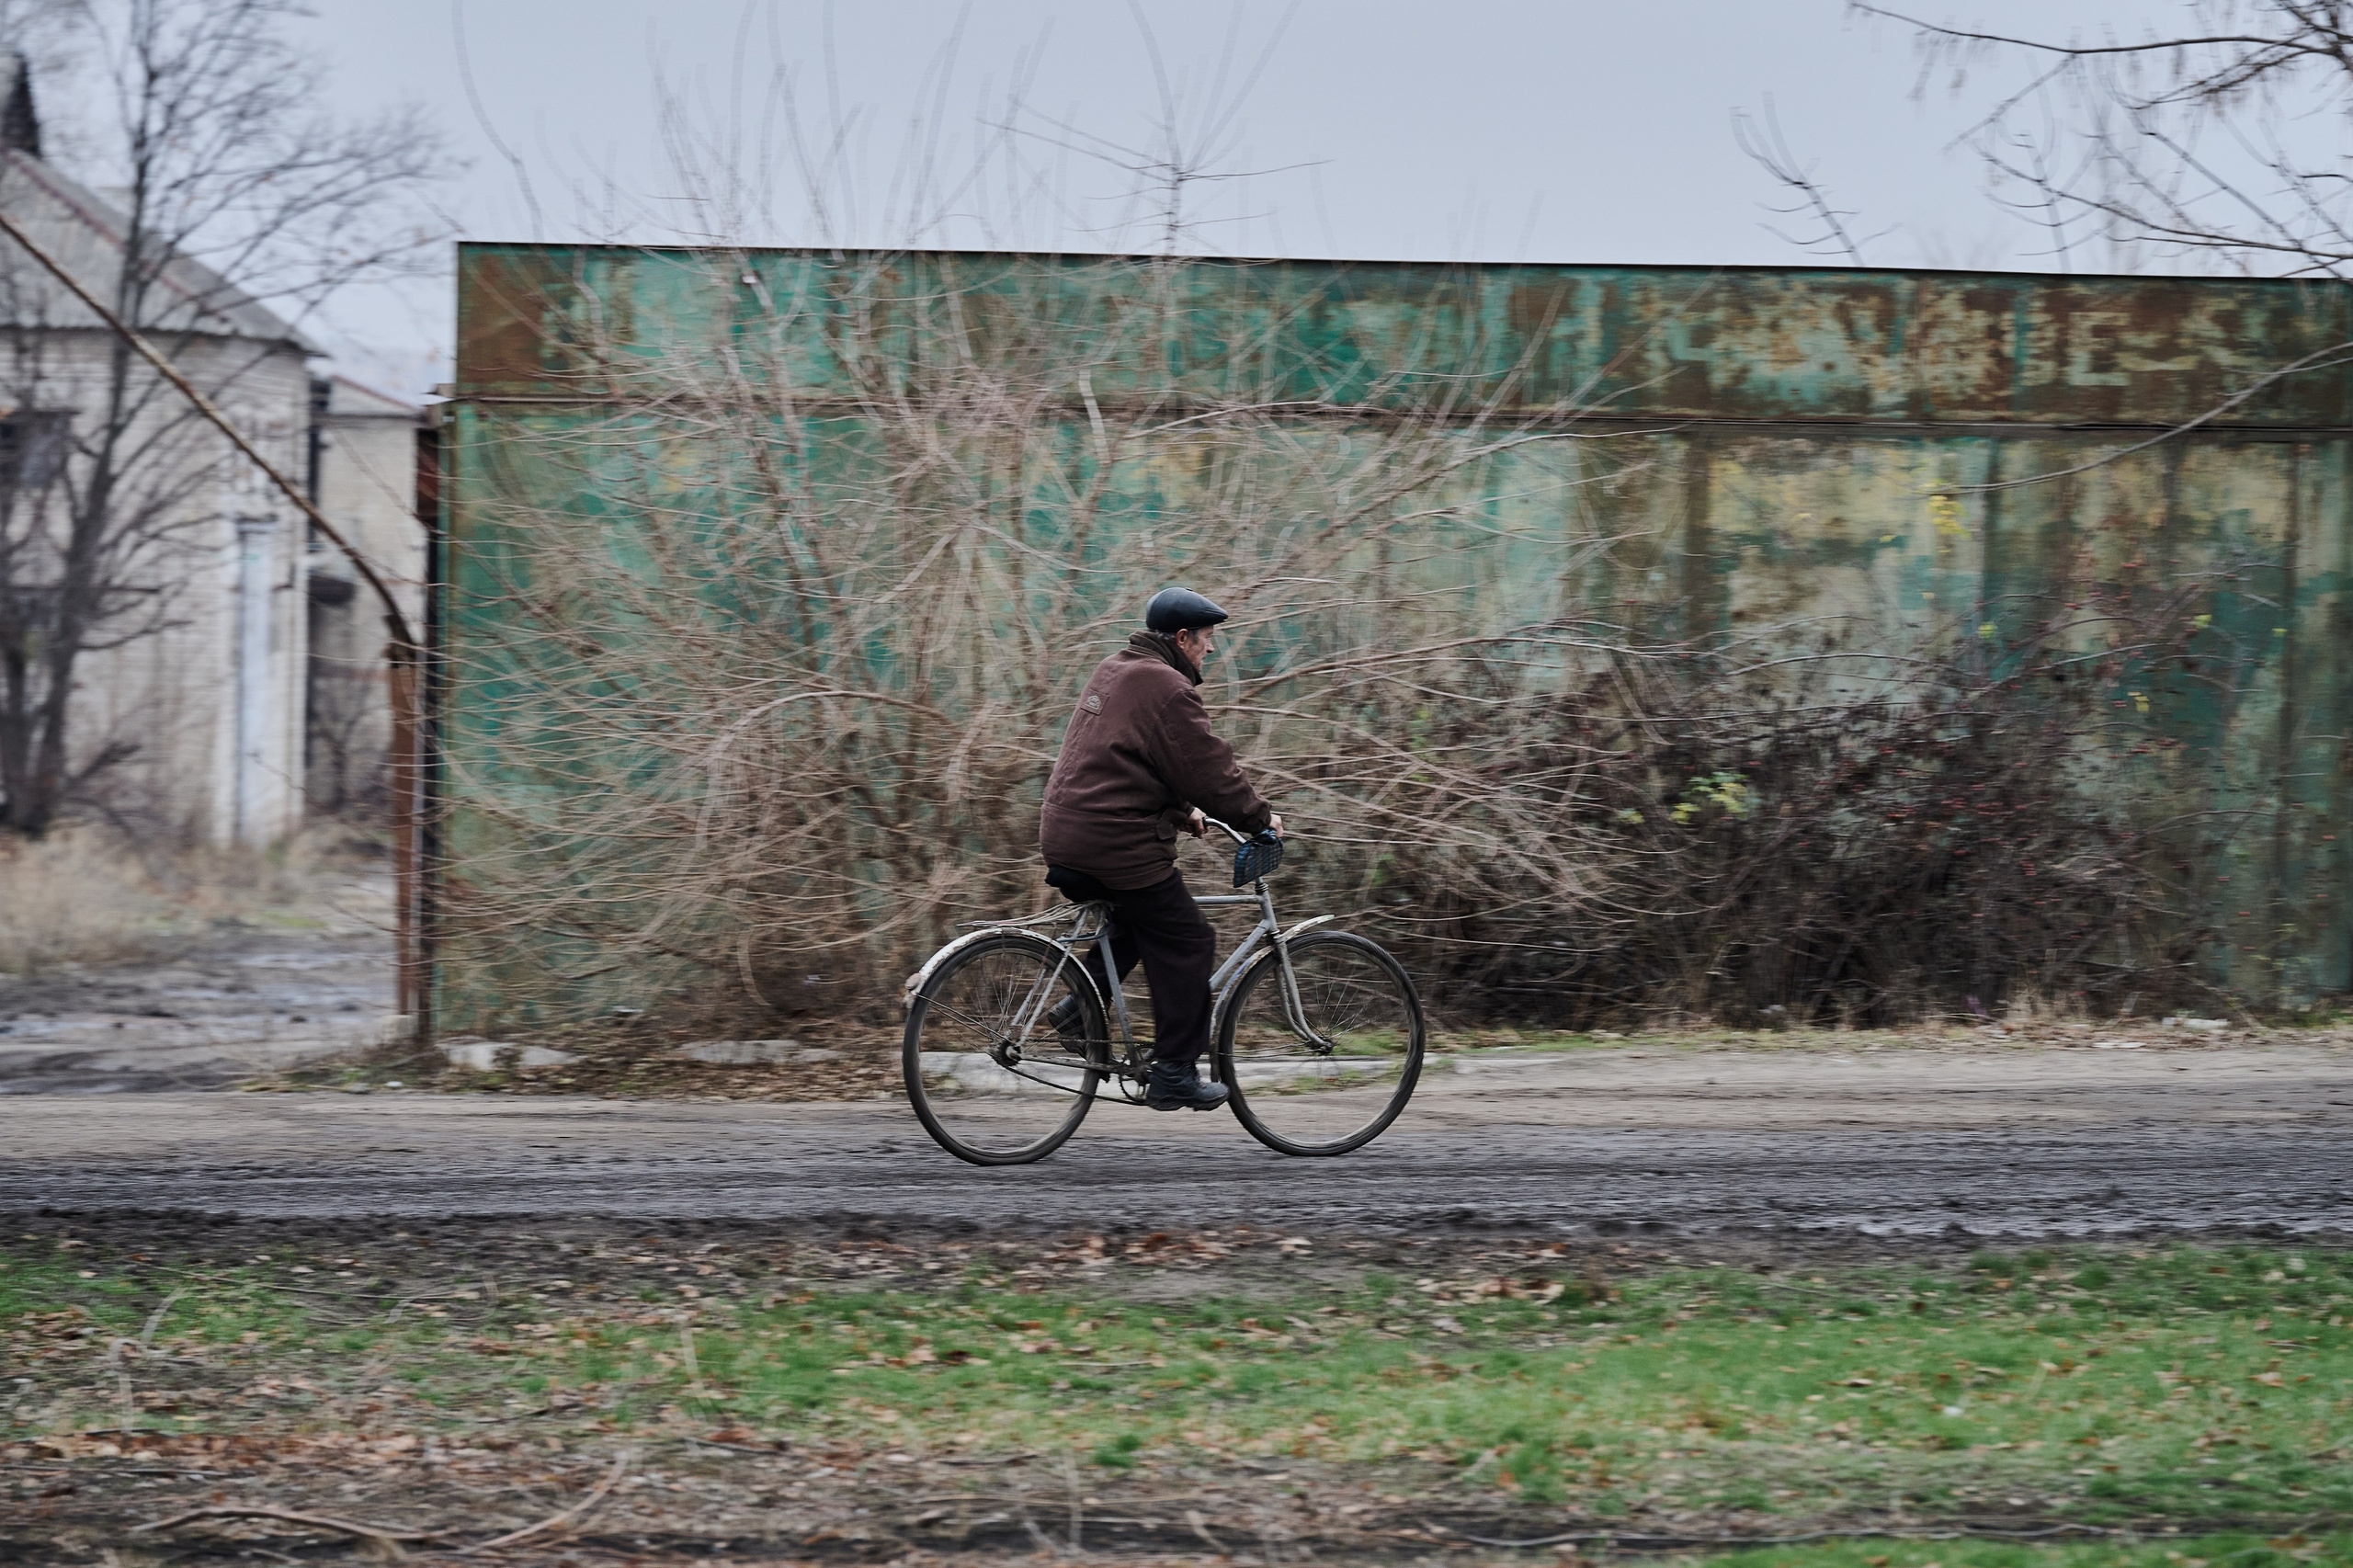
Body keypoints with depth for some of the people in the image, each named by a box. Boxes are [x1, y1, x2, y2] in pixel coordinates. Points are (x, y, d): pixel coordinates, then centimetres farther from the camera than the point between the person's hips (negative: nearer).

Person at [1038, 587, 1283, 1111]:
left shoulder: (1112, 671, 17)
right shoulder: (1168, 689, -14)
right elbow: (1209, 769, -13)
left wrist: (1183, 813, 27)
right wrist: (1259, 817, 0)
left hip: (1062, 835, 9)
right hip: (1119, 844, -9)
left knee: (1139, 919, 30)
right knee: (1186, 945, 1)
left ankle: (1083, 999, 18)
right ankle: (1174, 1076, 1)